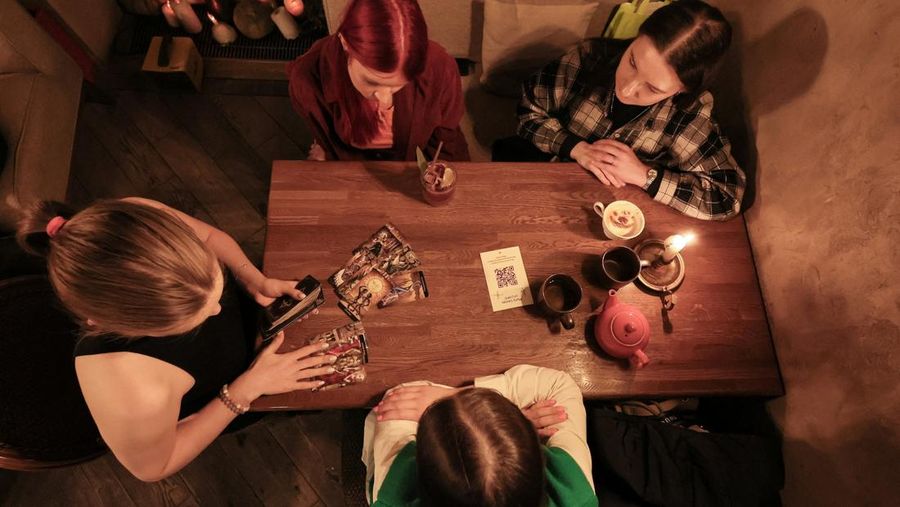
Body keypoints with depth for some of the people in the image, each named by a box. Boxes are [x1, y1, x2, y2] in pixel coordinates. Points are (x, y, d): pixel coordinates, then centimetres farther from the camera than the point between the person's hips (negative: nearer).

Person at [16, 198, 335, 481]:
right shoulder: (134, 392, -48)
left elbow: (210, 234, -13)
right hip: (221, 398, -2)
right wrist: (248, 388, -28)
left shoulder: (140, 218, -39)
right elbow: (152, 467, -24)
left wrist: (256, 281, -29)